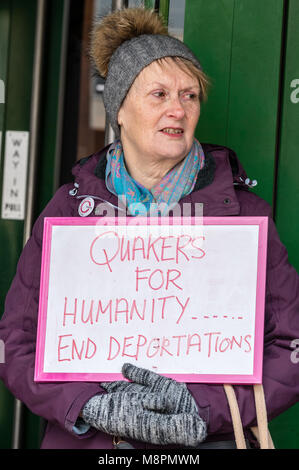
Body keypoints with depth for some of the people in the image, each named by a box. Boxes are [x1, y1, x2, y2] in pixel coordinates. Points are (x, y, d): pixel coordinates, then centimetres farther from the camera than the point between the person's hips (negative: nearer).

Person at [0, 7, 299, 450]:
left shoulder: (242, 209, 6)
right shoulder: (70, 207, 9)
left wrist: (204, 409, -11)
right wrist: (94, 406, -10)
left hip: (205, 444, -2)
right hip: (83, 440, 2)